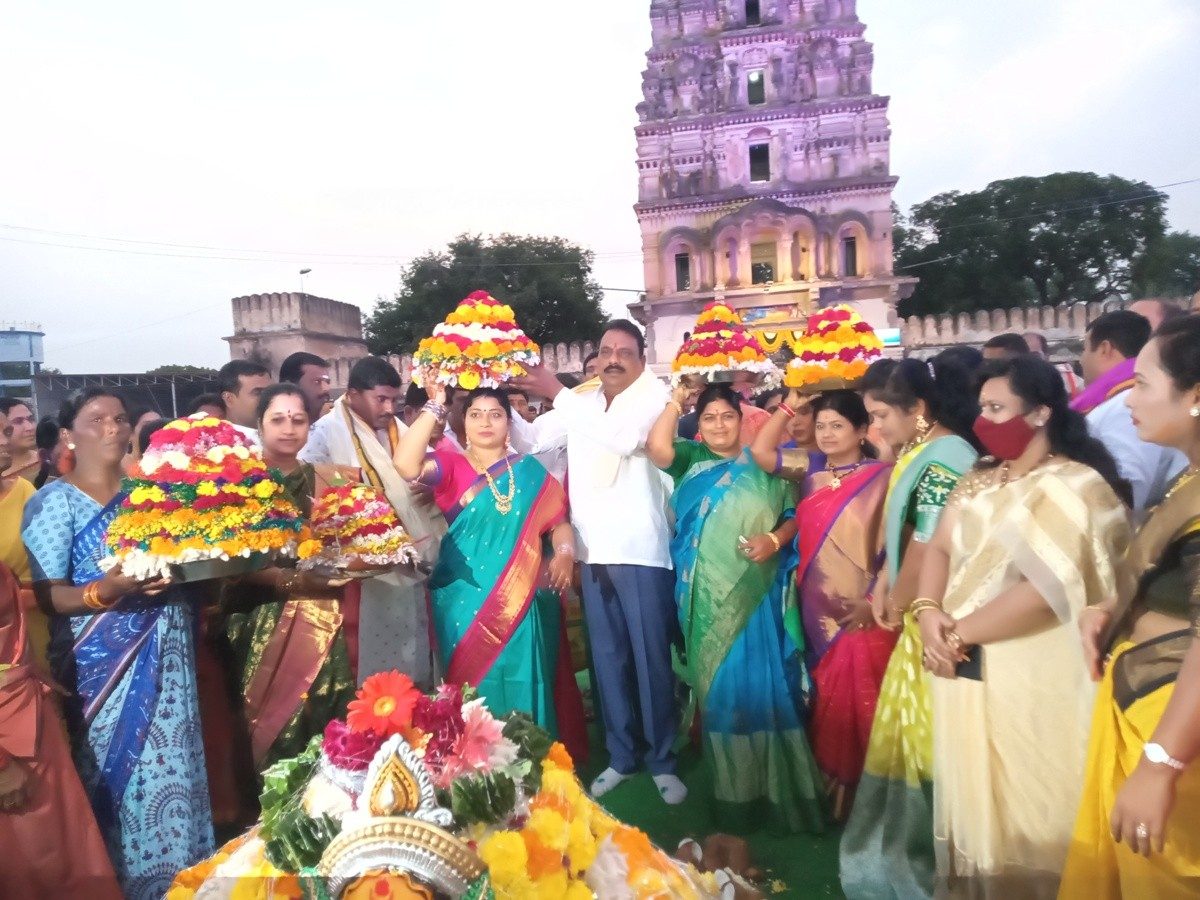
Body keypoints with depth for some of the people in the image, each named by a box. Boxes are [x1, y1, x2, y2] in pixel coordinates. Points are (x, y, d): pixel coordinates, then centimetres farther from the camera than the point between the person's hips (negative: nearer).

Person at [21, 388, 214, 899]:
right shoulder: (54, 501, -5)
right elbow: (44, 594, -10)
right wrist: (105, 591, -27)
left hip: (167, 656, 5)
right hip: (104, 664, -4)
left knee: (174, 768, 9)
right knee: (122, 774, 2)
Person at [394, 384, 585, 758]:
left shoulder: (531, 470, 9)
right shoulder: (450, 465, 3)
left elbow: (558, 519, 5)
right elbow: (405, 465, -17)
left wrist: (565, 552, -15)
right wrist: (434, 407, -15)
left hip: (520, 601, 2)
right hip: (466, 601, -1)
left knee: (523, 683, 5)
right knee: (473, 684, 3)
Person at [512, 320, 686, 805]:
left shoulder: (653, 399, -5)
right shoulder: (579, 402, 9)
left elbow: (622, 438, -23)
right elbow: (530, 440, 6)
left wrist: (557, 393, -21)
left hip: (640, 550, -4)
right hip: (593, 550, 4)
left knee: (650, 658, 4)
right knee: (608, 658, 13)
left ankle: (661, 759, 20)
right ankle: (620, 755, 28)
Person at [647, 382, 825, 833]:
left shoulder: (763, 464, 6)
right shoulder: (689, 460, 7)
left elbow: (792, 515, 4)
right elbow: (656, 447, -13)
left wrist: (774, 540, -14)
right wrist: (675, 401, -6)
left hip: (756, 592, -1)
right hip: (709, 595, 1)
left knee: (764, 683, 1)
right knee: (719, 685, 8)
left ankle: (776, 785, 16)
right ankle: (732, 788, 23)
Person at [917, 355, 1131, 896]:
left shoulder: (1078, 485, -11)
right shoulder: (979, 479, 12)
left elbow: (1048, 586, -22)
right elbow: (939, 548, 6)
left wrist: (960, 632, -17)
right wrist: (928, 612, -12)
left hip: (1033, 678, -6)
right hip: (966, 669, 7)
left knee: (1024, 812, 6)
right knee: (971, 798, 18)